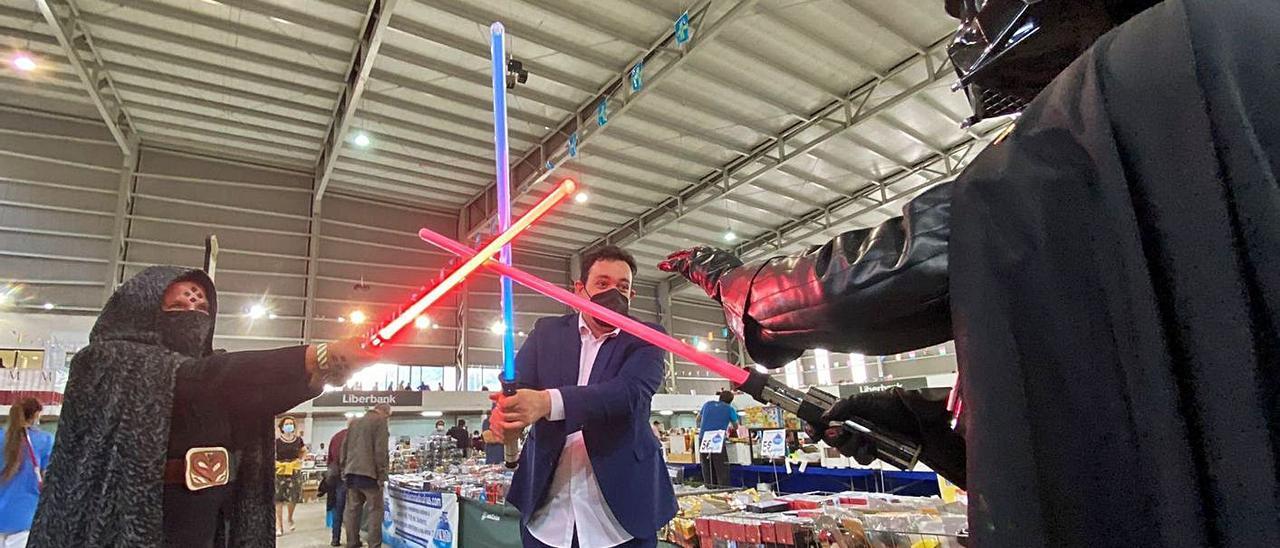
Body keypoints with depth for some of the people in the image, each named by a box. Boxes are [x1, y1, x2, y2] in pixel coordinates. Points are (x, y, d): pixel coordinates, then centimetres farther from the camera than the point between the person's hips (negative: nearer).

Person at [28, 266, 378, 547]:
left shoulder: (214, 381, 11)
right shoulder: (112, 361, -8)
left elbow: (261, 394, -8)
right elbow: (199, 378, -25)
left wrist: (324, 369, -30)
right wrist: (319, 356, -37)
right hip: (140, 520, -6)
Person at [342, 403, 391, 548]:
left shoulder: (354, 422, 18)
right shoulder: (380, 421, -5)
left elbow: (344, 447, 19)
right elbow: (380, 450, -13)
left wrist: (344, 470, 21)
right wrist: (382, 474, -11)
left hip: (351, 472, 7)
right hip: (369, 472, -7)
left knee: (352, 509, 11)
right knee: (375, 511, -2)